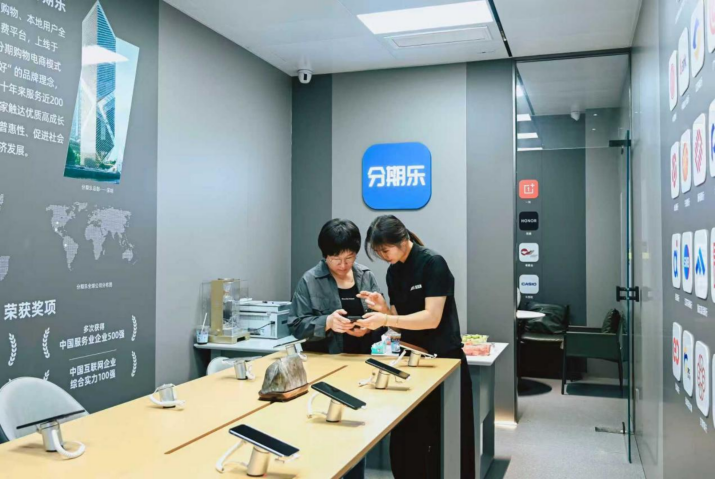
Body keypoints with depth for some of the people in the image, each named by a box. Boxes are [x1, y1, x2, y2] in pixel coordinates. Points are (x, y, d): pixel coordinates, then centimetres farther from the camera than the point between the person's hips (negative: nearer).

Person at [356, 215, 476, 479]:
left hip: (443, 360, -6)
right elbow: (401, 321, 7)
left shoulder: (433, 263, -15)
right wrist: (382, 307, -12)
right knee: (405, 439, 8)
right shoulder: (393, 271, 6)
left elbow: (432, 318, -22)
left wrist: (386, 320, -27)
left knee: (445, 441, 4)